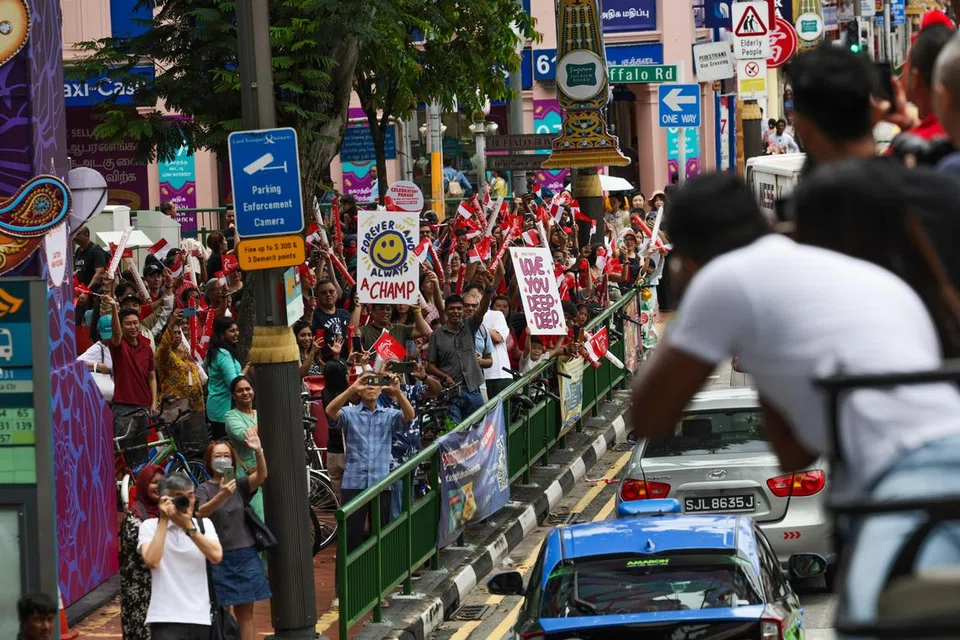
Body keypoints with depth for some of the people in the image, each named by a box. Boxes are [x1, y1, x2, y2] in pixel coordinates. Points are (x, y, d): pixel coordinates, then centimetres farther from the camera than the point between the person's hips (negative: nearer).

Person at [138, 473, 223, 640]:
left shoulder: (204, 524, 11)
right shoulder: (150, 526, 2)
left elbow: (216, 556, -6)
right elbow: (152, 561, -15)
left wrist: (189, 527, -11)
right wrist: (163, 521, -10)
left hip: (201, 618, 4)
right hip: (166, 619, -4)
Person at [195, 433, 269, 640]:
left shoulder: (240, 485, 4)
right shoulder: (204, 489, -3)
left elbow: (261, 476, -14)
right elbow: (200, 513, -22)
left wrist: (259, 452, -33)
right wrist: (222, 495, -39)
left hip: (245, 555, 3)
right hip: (218, 559, -3)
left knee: (245, 613, 7)